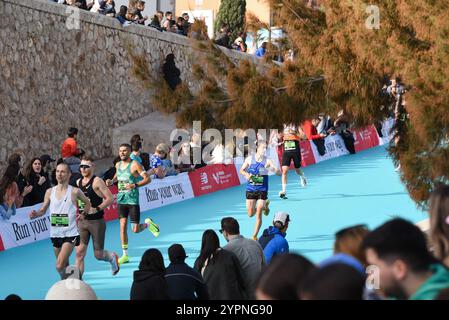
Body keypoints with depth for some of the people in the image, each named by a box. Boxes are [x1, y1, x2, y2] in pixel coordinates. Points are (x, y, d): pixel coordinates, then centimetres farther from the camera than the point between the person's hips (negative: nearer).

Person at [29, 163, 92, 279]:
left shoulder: (74, 192, -5)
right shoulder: (50, 192, 5)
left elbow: (88, 203, 12)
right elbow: (43, 210, 11)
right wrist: (36, 214, -10)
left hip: (70, 233, -5)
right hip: (55, 233, 5)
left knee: (60, 266, -19)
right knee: (64, 265, 16)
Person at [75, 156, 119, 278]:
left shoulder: (97, 181, -10)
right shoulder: (78, 183, 9)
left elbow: (110, 198, -16)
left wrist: (96, 209, -23)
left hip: (96, 222, -5)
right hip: (82, 222, 5)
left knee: (98, 254, 4)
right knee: (79, 253, -4)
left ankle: (112, 257, 38)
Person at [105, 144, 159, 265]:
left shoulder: (135, 165, -10)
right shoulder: (118, 165, 10)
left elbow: (147, 179, -13)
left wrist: (135, 185, -25)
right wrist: (112, 181, 8)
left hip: (133, 199, -5)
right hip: (121, 199, 5)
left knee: (135, 230, -4)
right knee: (123, 226, -1)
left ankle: (148, 224, 30)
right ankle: (125, 255, 4)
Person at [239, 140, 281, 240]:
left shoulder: (267, 161, -8)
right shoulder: (249, 159, -2)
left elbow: (279, 173, -13)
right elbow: (241, 170, 12)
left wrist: (273, 169, -36)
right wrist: (246, 174, -11)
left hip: (262, 190, -2)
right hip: (250, 189, 2)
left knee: (258, 214, -9)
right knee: (250, 214, 7)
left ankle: (255, 236, 4)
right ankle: (264, 205, 39)